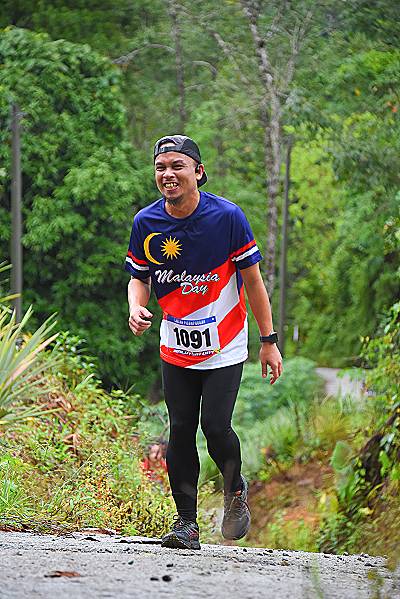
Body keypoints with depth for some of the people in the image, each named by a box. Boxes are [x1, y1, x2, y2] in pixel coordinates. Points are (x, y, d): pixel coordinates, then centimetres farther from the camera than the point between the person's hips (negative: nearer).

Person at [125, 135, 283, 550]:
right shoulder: (146, 223, -6)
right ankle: (186, 523, 10)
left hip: (225, 347, -3)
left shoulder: (227, 216, -14)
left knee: (215, 426, -13)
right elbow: (139, 278, 8)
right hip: (176, 349, 3)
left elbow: (252, 281, -5)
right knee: (181, 430, 0)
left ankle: (235, 489, 18)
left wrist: (268, 341, -4)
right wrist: (136, 308, -15)